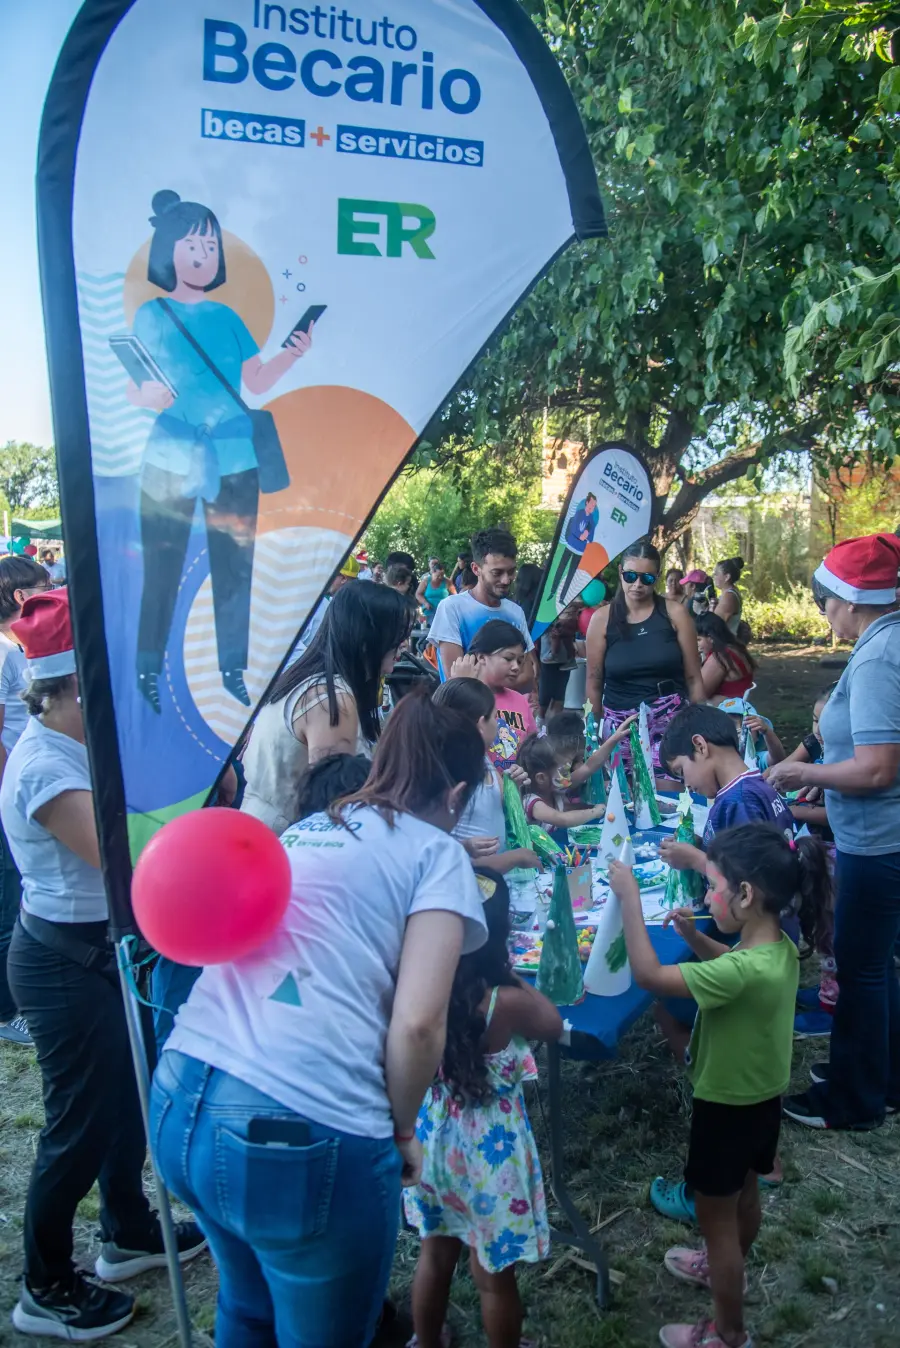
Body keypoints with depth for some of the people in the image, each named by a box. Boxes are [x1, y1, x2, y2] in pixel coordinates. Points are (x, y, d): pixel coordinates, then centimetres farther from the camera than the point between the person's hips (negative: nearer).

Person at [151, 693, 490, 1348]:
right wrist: (402, 1130, 5)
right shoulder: (436, 852, -2)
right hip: (300, 1138, -6)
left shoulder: (306, 829, 16)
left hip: (177, 1103, 7)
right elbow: (417, 1024, -11)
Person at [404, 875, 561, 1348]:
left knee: (435, 1255, 29)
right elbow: (554, 1026, -9)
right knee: (494, 1274, 19)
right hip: (491, 1150, -4)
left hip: (435, 1139, 5)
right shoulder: (506, 1003, -29)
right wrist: (512, 974, -6)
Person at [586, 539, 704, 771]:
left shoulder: (674, 613, 0)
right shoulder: (602, 619, 1)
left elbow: (693, 677, 2)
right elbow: (594, 682, 6)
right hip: (619, 723, 1)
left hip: (670, 720, -1)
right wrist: (596, 727, 6)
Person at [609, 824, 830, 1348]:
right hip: (762, 1098, 8)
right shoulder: (778, 947, -11)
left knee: (715, 1216, 14)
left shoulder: (747, 971, -39)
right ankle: (728, 1271, 55)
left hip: (728, 1106, -8)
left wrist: (629, 896, -29)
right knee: (744, 1194, 30)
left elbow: (649, 975, -35)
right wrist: (695, 936, -1)